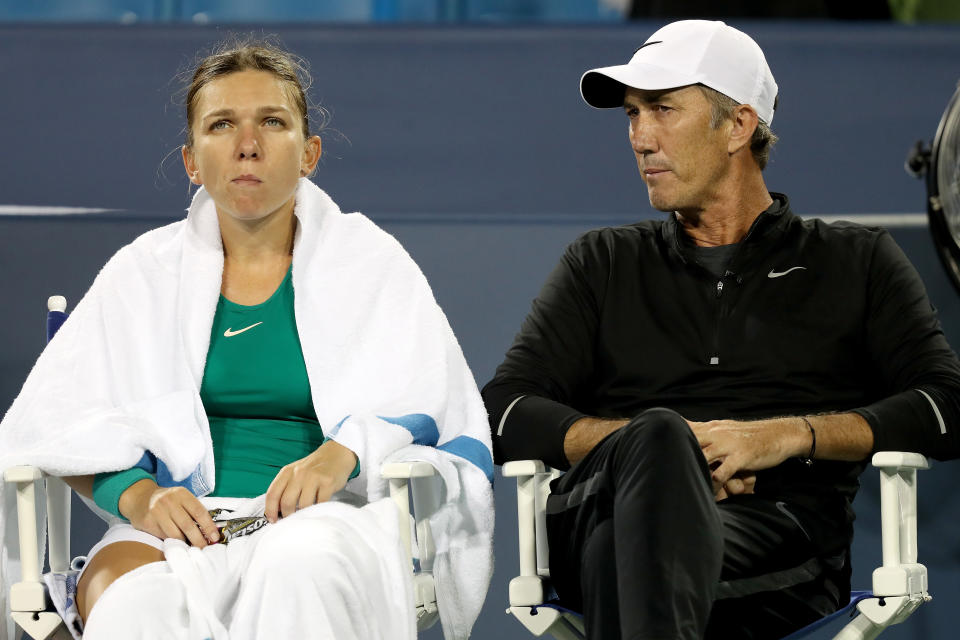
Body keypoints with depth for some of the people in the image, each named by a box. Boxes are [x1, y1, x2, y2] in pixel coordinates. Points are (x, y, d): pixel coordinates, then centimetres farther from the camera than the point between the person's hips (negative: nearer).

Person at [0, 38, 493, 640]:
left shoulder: (372, 263, 14)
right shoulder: (145, 270, 17)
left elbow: (439, 406, 3)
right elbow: (54, 421, 8)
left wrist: (341, 454, -17)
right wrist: (138, 495, -13)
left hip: (327, 522, 0)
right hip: (182, 521, 0)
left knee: (300, 567, -40)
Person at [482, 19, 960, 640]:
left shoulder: (857, 263, 24)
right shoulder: (602, 264, 30)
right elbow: (504, 415, 16)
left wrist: (790, 435, -6)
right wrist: (655, 446, -4)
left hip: (781, 524, -1)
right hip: (603, 508, 1)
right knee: (657, 436, -39)